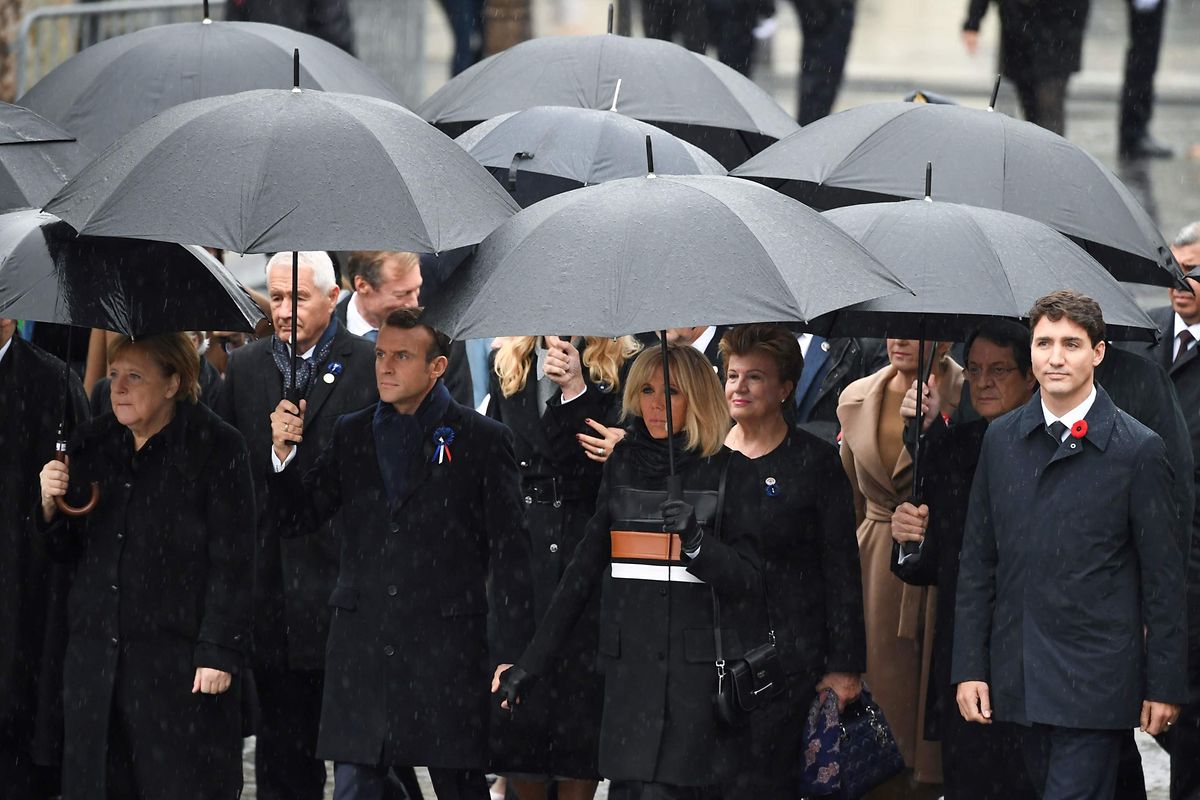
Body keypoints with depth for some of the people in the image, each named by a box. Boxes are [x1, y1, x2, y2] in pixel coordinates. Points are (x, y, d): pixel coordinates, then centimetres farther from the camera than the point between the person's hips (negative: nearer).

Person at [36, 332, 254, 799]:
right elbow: (66, 551, 15)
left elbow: (232, 563, -8)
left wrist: (219, 653, -13)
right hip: (96, 652, 5)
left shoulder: (217, 449, -5)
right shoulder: (91, 445, 11)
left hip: (179, 656, -5)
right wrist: (51, 507, -6)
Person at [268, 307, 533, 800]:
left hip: (447, 648, -3)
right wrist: (283, 453, -7)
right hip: (362, 649, 3)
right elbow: (296, 520, 11)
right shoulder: (350, 435, 13)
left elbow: (509, 555, -1)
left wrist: (512, 659, -6)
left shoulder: (483, 441, 1)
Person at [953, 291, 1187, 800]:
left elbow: (1163, 579, -2)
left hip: (1095, 680, -5)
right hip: (1019, 678, 5)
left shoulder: (1138, 449, -5)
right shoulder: (1001, 439, 8)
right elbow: (977, 562, 11)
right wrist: (969, 667, 6)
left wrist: (1164, 684, -3)